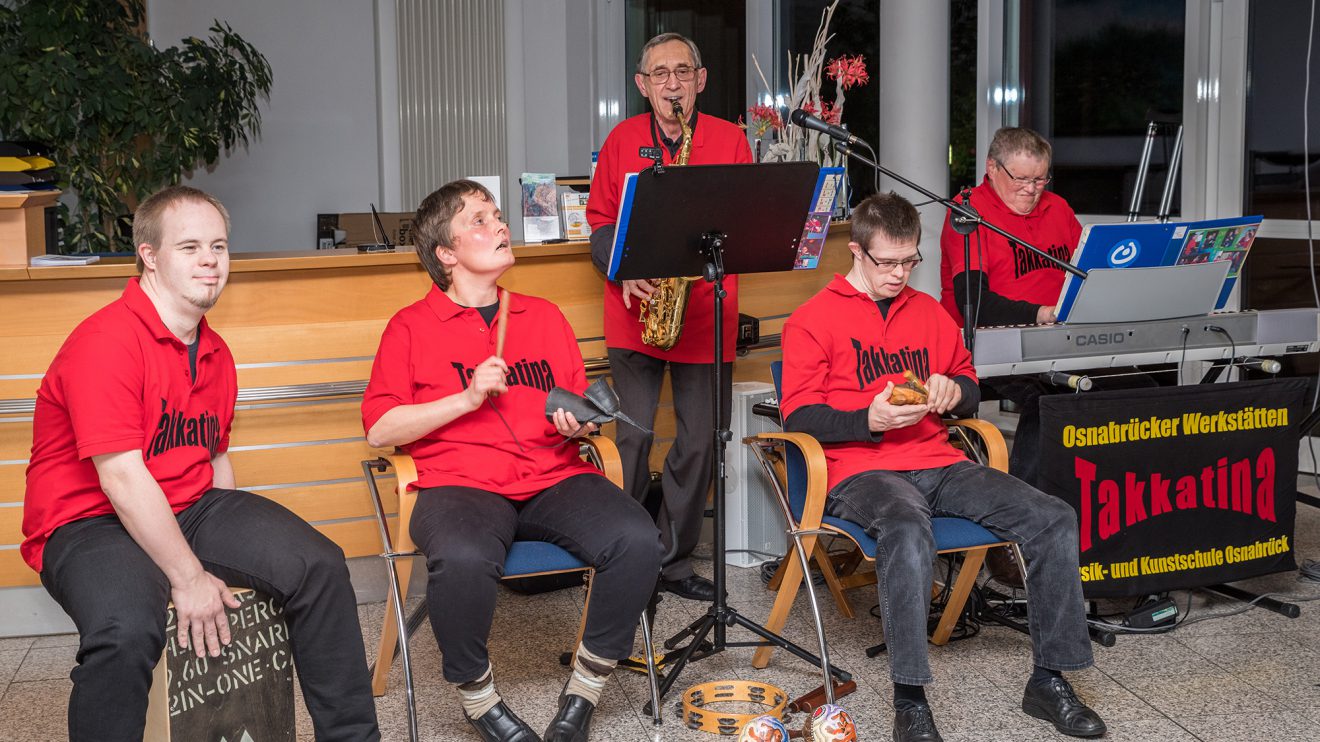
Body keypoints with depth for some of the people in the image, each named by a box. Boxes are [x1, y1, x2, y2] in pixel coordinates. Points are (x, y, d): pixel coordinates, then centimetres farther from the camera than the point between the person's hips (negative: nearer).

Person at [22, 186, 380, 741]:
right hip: (90, 523, -8)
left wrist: (238, 543, 8)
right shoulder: (105, 341, -17)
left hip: (191, 509, 8)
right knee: (128, 630, -37)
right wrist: (190, 579, -20)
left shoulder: (216, 354, 11)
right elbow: (122, 478, -22)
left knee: (318, 565, -7)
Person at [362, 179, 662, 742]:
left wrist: (578, 425, 2)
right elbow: (379, 429, 1)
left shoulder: (544, 316, 23)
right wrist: (467, 398, -8)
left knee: (637, 540, -26)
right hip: (461, 484, -3)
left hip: (554, 478, 4)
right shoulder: (411, 326, 11)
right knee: (463, 559, -38)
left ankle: (583, 691, -5)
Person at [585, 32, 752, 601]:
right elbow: (600, 219, 8)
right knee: (634, 435, -3)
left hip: (706, 314, 1)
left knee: (700, 440, 3)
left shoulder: (729, 139, 6)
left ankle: (673, 560, 17)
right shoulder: (622, 140, 7)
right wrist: (624, 271, -8)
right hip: (636, 309, -1)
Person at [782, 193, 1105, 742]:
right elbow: (798, 416, -3)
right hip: (861, 471, -5)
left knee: (1054, 518, -14)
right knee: (908, 528, -40)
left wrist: (954, 391, 2)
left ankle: (1049, 680, -4)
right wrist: (869, 420, -18)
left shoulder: (929, 313, 19)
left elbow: (969, 384, 27)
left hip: (937, 462, 6)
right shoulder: (813, 320, 2)